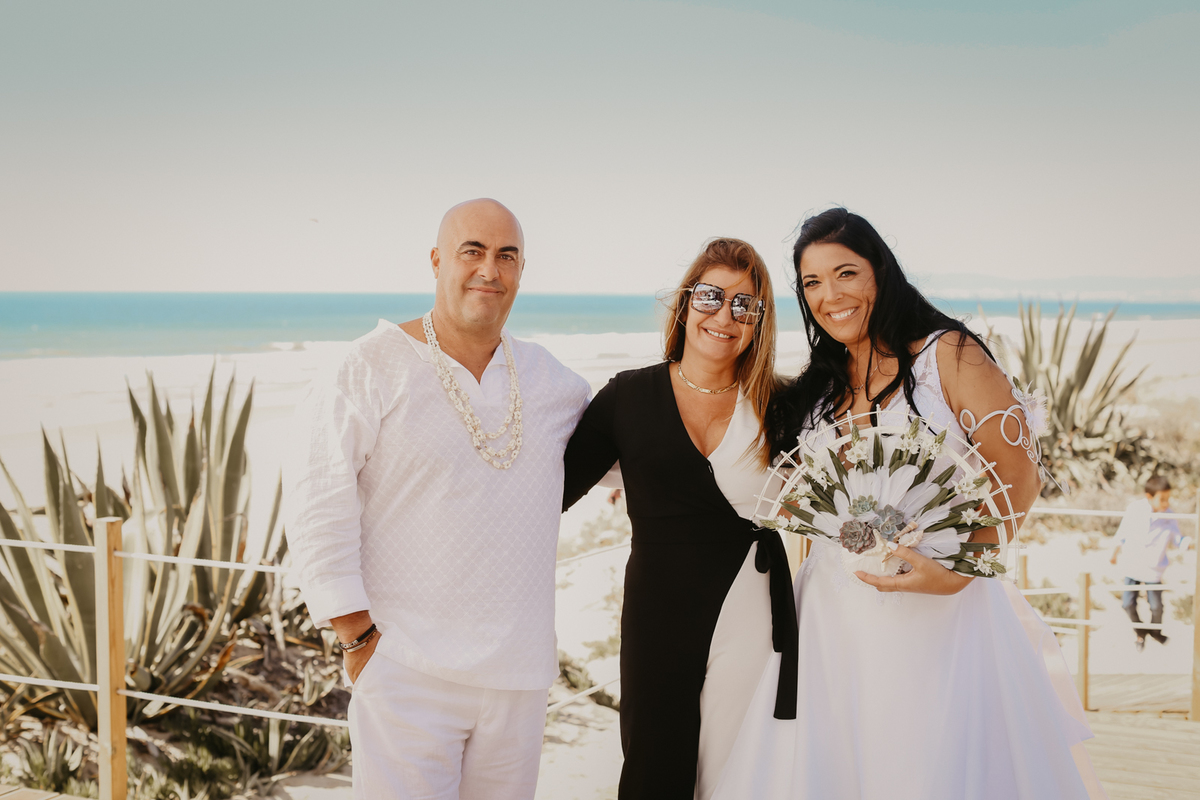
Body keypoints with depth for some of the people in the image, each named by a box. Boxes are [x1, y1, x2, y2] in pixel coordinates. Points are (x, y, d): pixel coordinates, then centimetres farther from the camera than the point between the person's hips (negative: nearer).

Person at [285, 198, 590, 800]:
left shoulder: (549, 379, 11)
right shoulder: (372, 368, -5)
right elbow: (318, 507, -9)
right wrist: (356, 633, -11)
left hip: (518, 673, 5)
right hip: (406, 671, -5)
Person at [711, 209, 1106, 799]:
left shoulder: (948, 356, -5)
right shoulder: (816, 390, 11)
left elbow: (1018, 479, -9)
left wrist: (958, 572, -20)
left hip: (940, 615, -4)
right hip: (835, 616, 4)